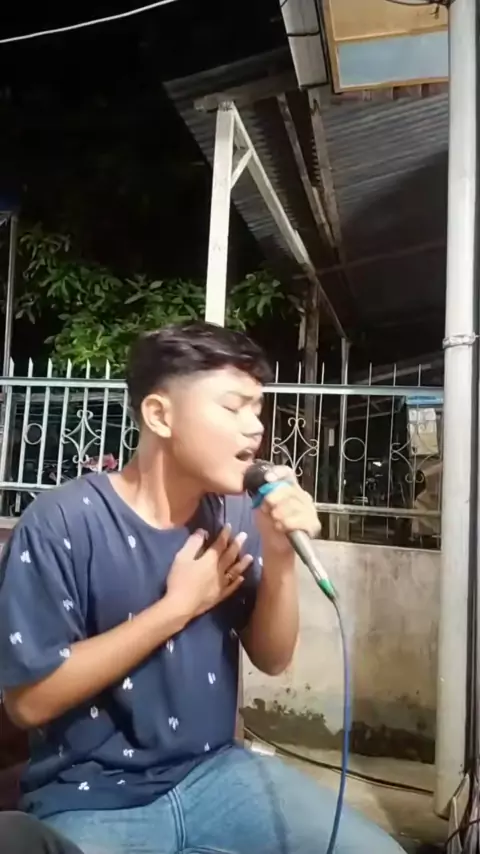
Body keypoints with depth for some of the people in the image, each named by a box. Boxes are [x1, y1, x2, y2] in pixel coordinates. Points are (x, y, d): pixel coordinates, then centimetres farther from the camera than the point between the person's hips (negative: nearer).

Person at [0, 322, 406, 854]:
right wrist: (179, 605, -21)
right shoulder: (62, 523, -20)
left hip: (215, 772, 4)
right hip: (93, 802, -3)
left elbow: (272, 659, 1)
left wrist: (279, 558, -18)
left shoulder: (235, 515, -5)